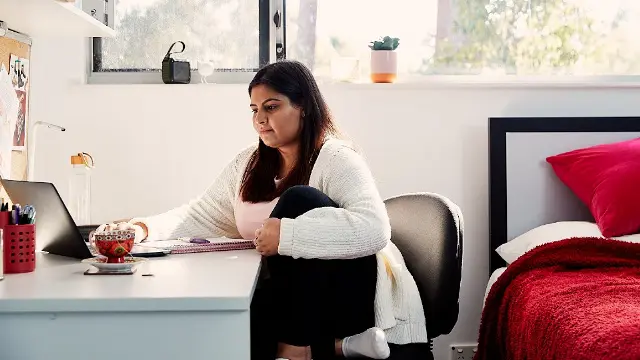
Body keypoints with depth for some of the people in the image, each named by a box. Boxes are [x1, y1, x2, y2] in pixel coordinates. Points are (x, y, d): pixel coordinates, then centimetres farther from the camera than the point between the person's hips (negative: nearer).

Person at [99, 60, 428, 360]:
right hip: (291, 297, 7)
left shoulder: (336, 159, -14)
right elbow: (201, 216, 8)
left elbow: (373, 229, -30)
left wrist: (287, 234, -34)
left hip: (353, 297, -6)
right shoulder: (249, 165, 9)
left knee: (300, 201, -26)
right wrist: (144, 229, -10)